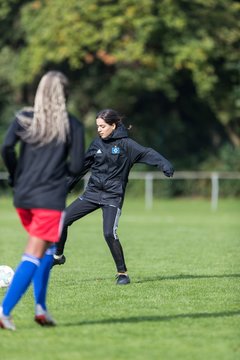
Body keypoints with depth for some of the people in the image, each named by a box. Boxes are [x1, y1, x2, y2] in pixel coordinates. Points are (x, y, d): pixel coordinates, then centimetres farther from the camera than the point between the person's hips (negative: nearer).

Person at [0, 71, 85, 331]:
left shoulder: (24, 118, 6)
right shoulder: (73, 125, 0)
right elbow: (76, 167, -3)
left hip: (22, 197, 5)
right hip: (51, 198, -5)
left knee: (47, 248, 23)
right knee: (34, 255, -6)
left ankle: (40, 307, 14)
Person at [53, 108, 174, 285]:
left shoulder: (125, 144, -8)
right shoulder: (97, 143, 7)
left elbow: (147, 153, -21)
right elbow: (84, 165, 18)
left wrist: (164, 163, -39)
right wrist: (68, 185, 24)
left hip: (113, 196, -6)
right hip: (92, 192, 6)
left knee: (109, 233, -21)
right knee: (63, 220, 2)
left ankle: (122, 273, -6)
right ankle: (58, 256, 25)